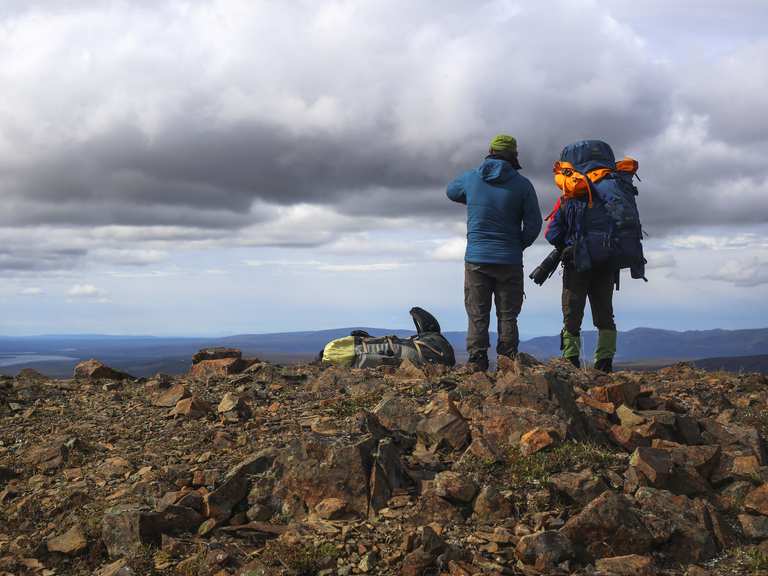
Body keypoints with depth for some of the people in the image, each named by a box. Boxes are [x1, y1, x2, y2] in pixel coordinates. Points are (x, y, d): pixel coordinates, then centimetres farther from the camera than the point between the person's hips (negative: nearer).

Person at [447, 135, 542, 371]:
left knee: (477, 316, 5)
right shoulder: (522, 184, -3)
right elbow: (533, 224, -3)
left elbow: (451, 192, 24)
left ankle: (477, 364, 2)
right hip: (509, 261, -1)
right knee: (507, 316, 6)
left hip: (476, 259, 1)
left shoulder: (470, 178, 2)